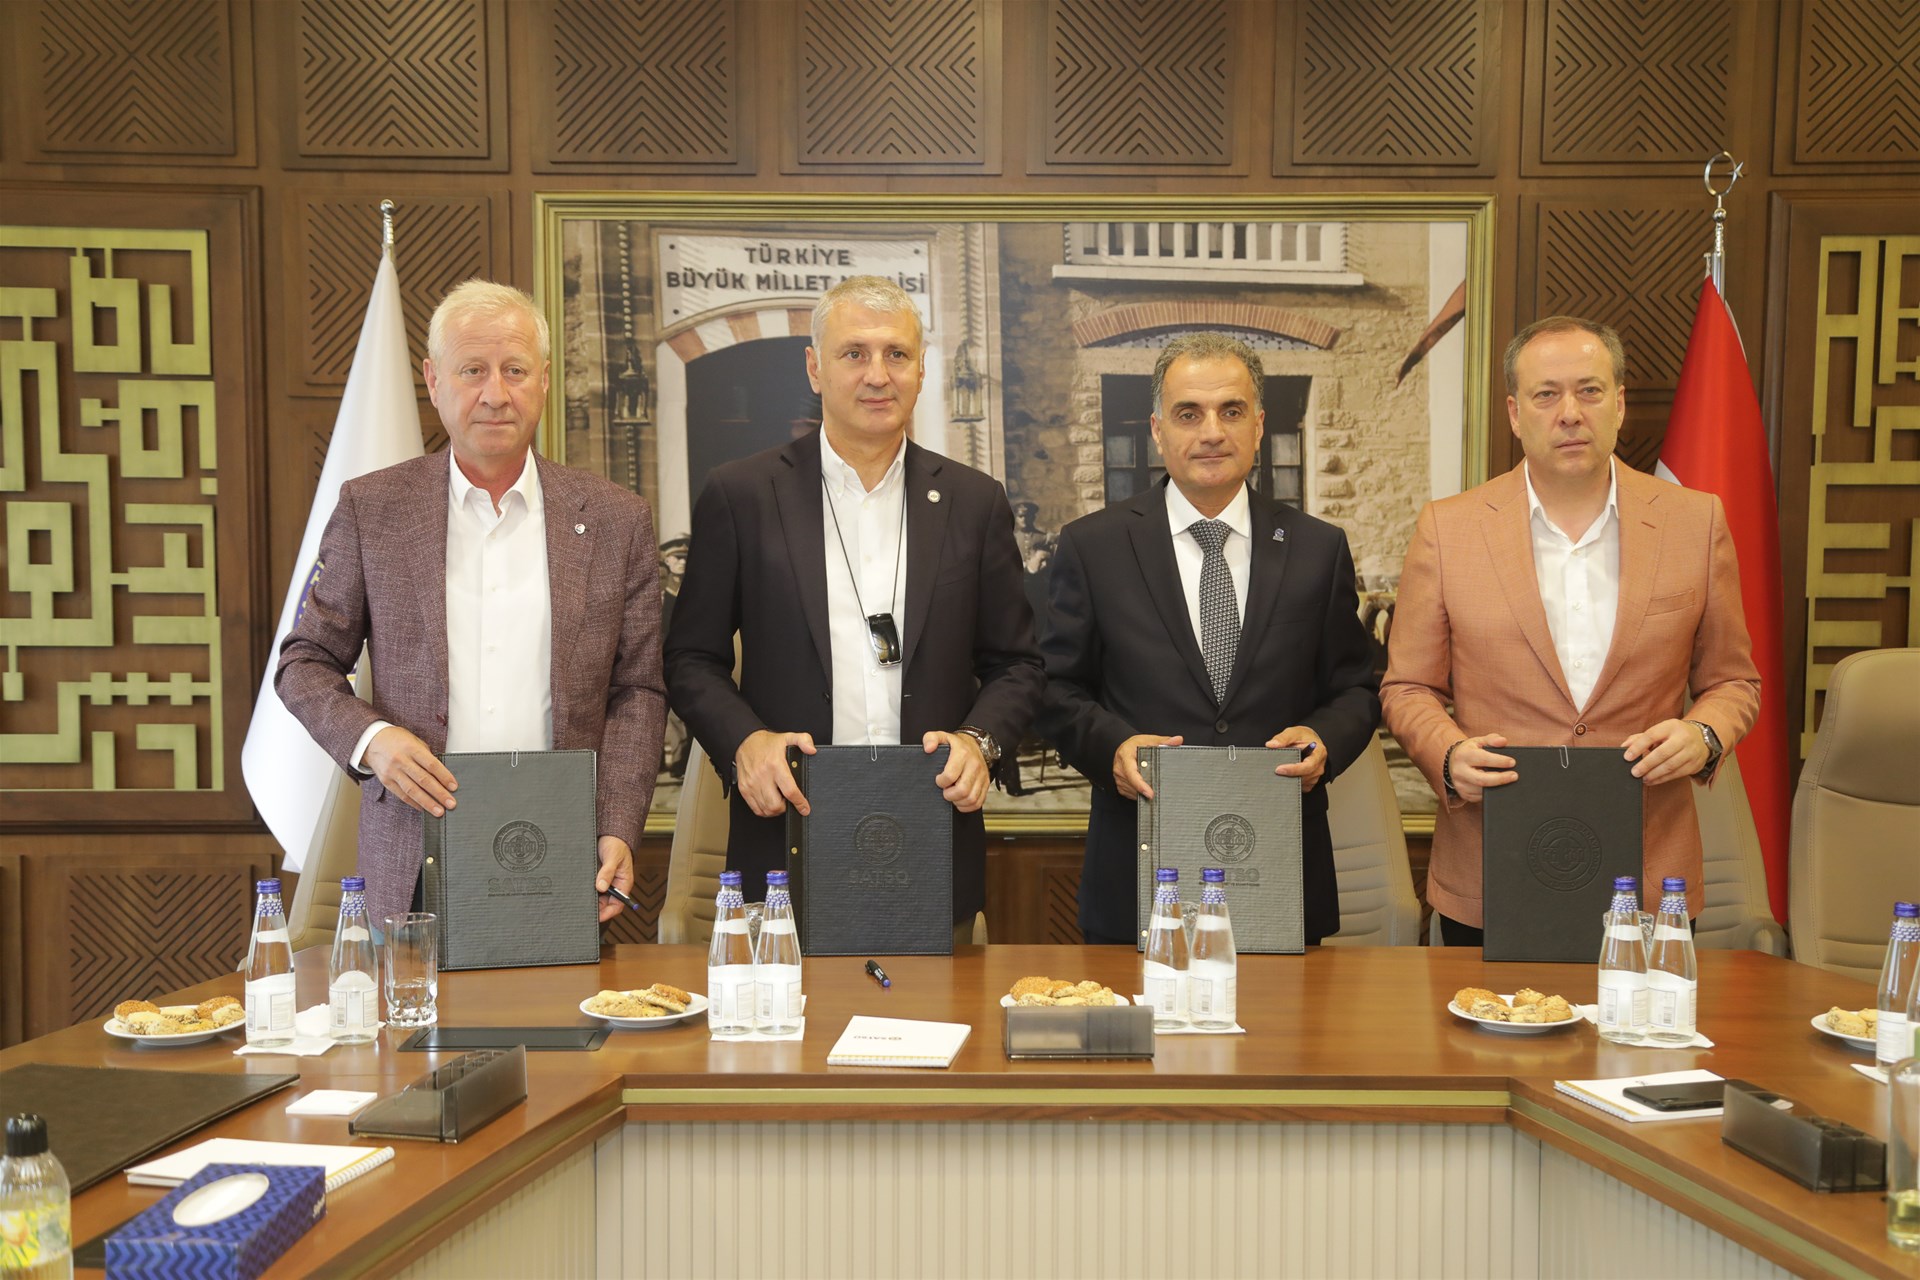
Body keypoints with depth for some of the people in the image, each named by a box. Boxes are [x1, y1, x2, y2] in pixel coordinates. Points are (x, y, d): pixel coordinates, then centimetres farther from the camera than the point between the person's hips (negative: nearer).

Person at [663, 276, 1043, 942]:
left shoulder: (975, 502, 7)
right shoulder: (740, 494, 2)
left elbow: (1015, 664, 10)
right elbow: (692, 660, 4)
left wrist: (980, 740, -8)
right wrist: (743, 740, -13)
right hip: (785, 846, -1)